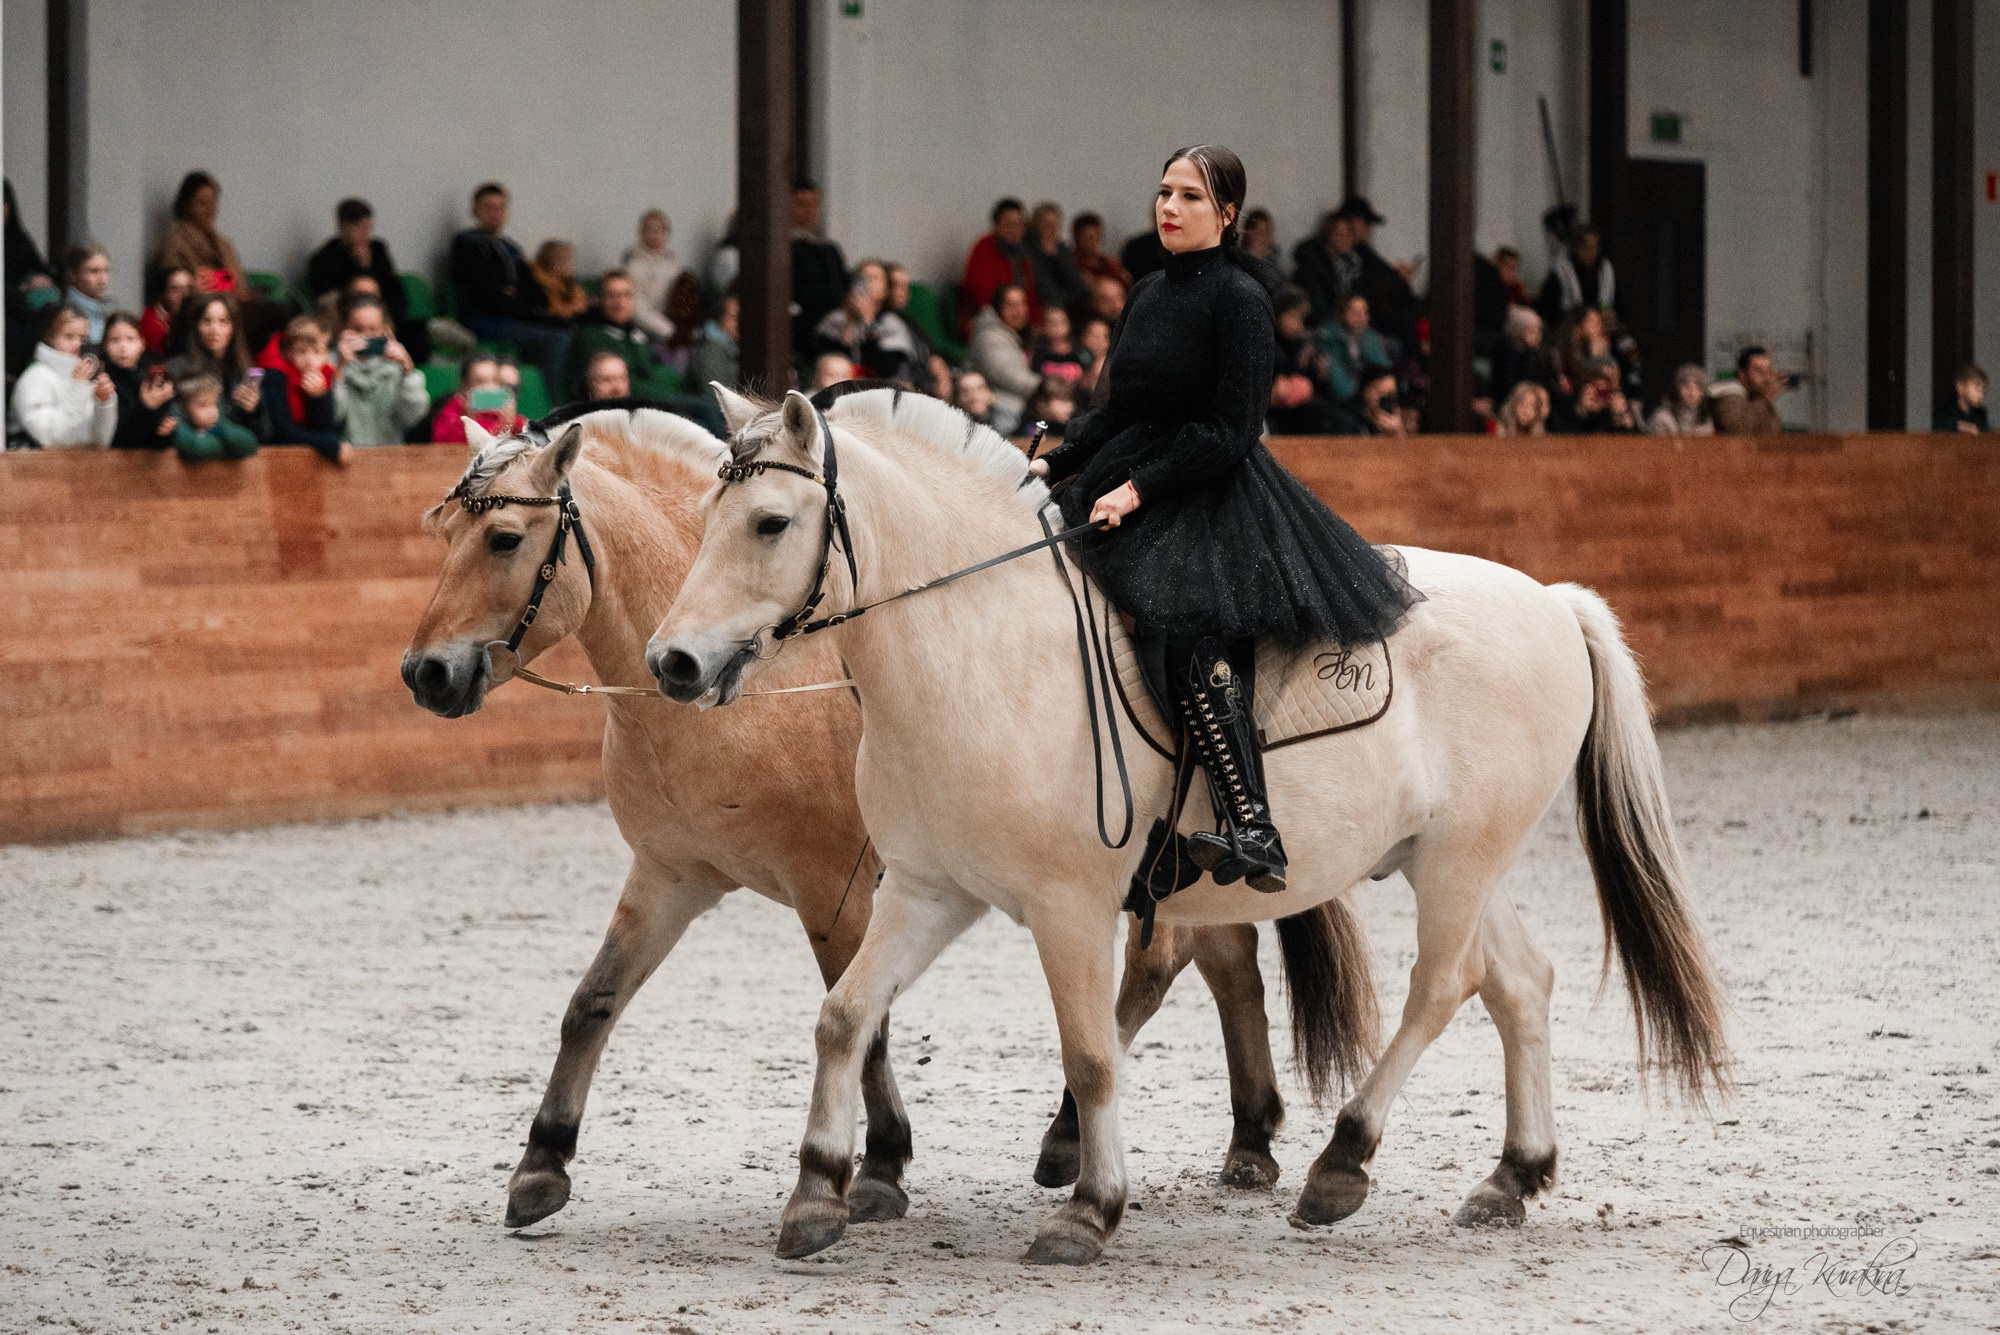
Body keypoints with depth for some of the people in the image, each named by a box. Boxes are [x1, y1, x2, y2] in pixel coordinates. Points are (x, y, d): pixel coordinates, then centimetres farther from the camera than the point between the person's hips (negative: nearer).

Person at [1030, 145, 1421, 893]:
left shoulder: (1238, 298, -8)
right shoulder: (1150, 293, 16)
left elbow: (1230, 432, -15)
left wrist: (1140, 490, -20)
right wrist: (1055, 465, 10)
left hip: (1212, 493, -9)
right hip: (1134, 483, 9)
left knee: (1191, 641, -32)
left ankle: (1251, 832, -39)